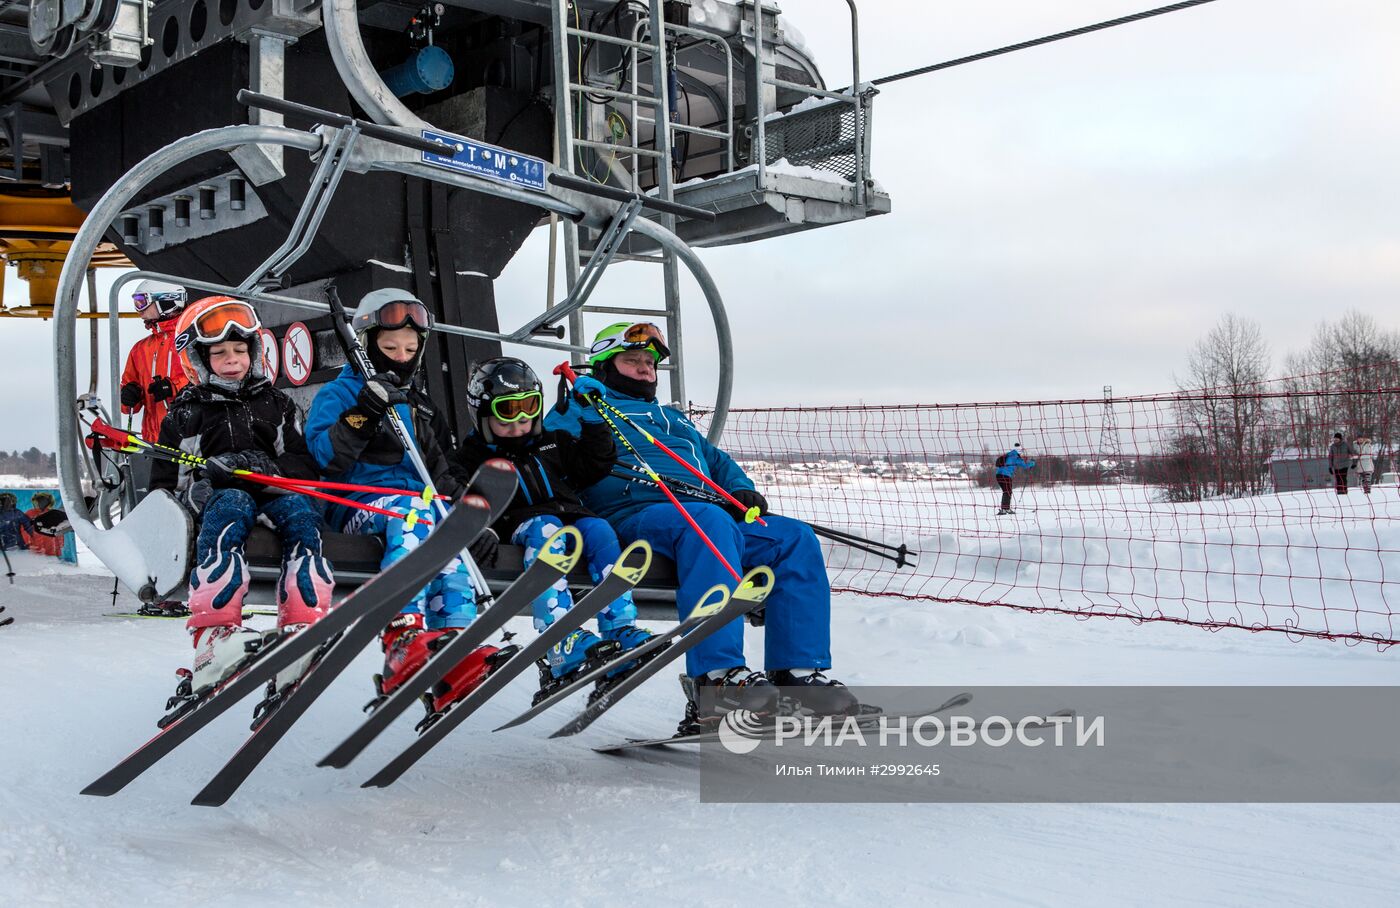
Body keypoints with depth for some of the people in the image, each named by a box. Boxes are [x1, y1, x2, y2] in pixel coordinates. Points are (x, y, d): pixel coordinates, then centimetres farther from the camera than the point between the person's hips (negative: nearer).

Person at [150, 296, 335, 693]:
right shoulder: (185, 412, 18)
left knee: (299, 511, -33)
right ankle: (213, 636, -55)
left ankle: (304, 629, -49)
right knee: (232, 506, -39)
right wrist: (193, 488, -7)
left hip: (274, 493, 2)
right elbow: (164, 480, 16)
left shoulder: (276, 404, 23)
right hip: (218, 496, -2)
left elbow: (305, 466, 14)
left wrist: (266, 467, -7)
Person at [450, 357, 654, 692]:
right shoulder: (472, 457, 15)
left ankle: (621, 632, -37)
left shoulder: (553, 444, 28)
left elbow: (595, 466, 22)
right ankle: (563, 646, -53)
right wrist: (483, 529, -22)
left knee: (599, 529, -28)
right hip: (522, 523, -4)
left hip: (570, 516, 4)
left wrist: (593, 420, 13)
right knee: (545, 529, -36)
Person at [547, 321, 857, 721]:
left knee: (797, 539, -13)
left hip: (714, 515, 7)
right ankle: (718, 676, -46)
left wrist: (742, 490, 12)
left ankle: (798, 670, -20)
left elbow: (719, 461, 33)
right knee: (710, 521, -39)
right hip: (639, 513, -7)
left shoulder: (673, 418, 38)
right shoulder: (586, 406, 18)